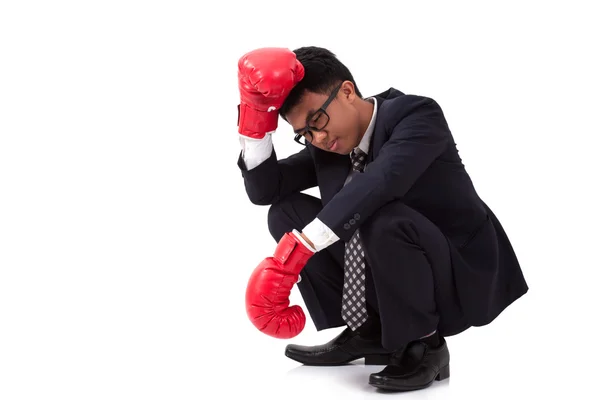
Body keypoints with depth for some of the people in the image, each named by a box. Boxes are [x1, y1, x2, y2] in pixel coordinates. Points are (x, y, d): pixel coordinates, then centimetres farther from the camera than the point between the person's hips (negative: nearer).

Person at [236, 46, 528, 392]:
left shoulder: (416, 115, -20)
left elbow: (380, 182, -39)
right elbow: (265, 190, -2)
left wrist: (294, 251, -47)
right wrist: (255, 110, -15)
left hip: (459, 276, -7)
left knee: (383, 219, -37)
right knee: (287, 213, -4)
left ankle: (425, 346, -13)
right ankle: (369, 331, 3)